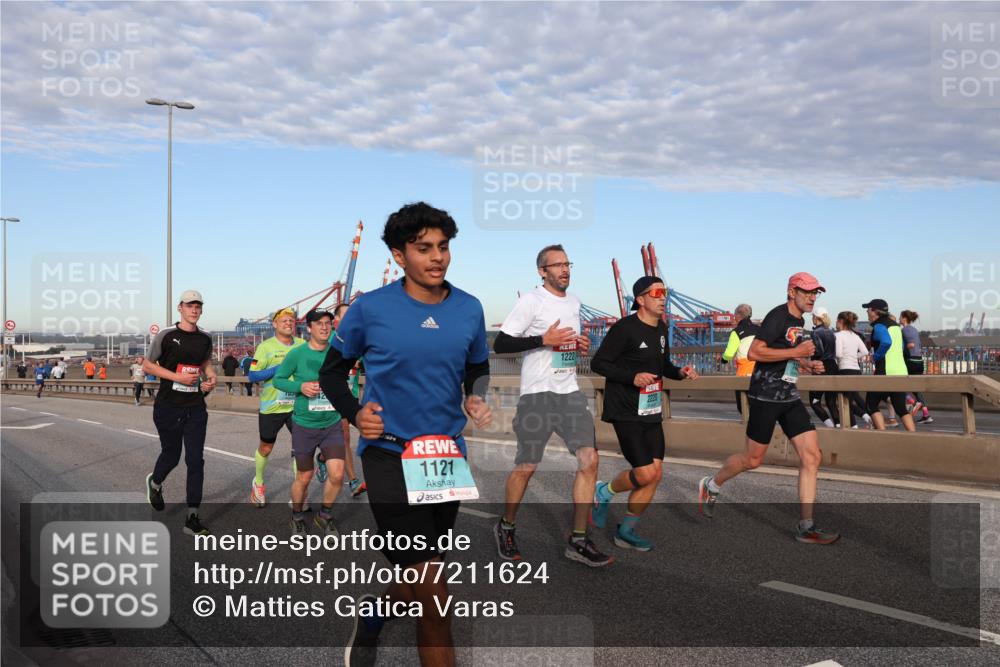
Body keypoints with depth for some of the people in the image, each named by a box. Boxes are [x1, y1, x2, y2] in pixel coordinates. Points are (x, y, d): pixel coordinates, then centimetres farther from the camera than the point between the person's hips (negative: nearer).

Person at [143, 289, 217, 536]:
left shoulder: (205, 338, 6)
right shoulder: (166, 335, -7)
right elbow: (147, 365, -4)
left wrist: (211, 377, 2)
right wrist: (178, 377, -15)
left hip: (195, 408, 3)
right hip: (168, 407, -3)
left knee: (195, 460, -2)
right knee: (171, 455, 11)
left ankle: (192, 519, 3)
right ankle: (155, 483, 48)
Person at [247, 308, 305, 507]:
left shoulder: (302, 345, 3)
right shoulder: (266, 347, -7)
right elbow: (252, 375, -11)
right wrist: (279, 369, -21)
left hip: (297, 406, 2)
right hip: (271, 407, -2)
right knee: (266, 448, 14)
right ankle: (258, 482, 40)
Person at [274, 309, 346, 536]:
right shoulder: (297, 354, -8)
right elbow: (278, 380, -2)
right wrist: (300, 386, -18)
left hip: (332, 425, 2)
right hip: (304, 426, -2)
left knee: (336, 474, -8)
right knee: (304, 478, 9)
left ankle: (325, 516, 18)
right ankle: (297, 517, 36)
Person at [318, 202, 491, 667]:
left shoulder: (469, 309, 1)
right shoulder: (370, 308, -8)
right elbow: (331, 371, 5)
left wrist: (476, 399, -3)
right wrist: (355, 413, -12)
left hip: (447, 454, 5)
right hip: (388, 452, -5)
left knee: (414, 574, 21)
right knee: (432, 592, -14)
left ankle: (370, 616, 51)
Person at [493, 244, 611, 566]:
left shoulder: (574, 301, 15)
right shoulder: (531, 301, -8)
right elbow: (500, 344, -12)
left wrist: (581, 346, 8)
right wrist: (544, 339, -19)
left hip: (570, 393, 6)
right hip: (537, 394, -6)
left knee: (589, 460, -5)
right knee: (526, 467, 0)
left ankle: (578, 541, 3)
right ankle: (506, 528, 25)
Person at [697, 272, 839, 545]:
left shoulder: (799, 320, 15)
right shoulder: (778, 316, -13)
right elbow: (754, 351, -22)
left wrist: (808, 365, 10)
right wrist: (796, 352, -22)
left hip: (790, 398, 8)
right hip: (766, 397, -8)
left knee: (812, 457, -2)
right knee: (753, 459, 3)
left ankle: (806, 526, 2)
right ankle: (711, 485, 31)